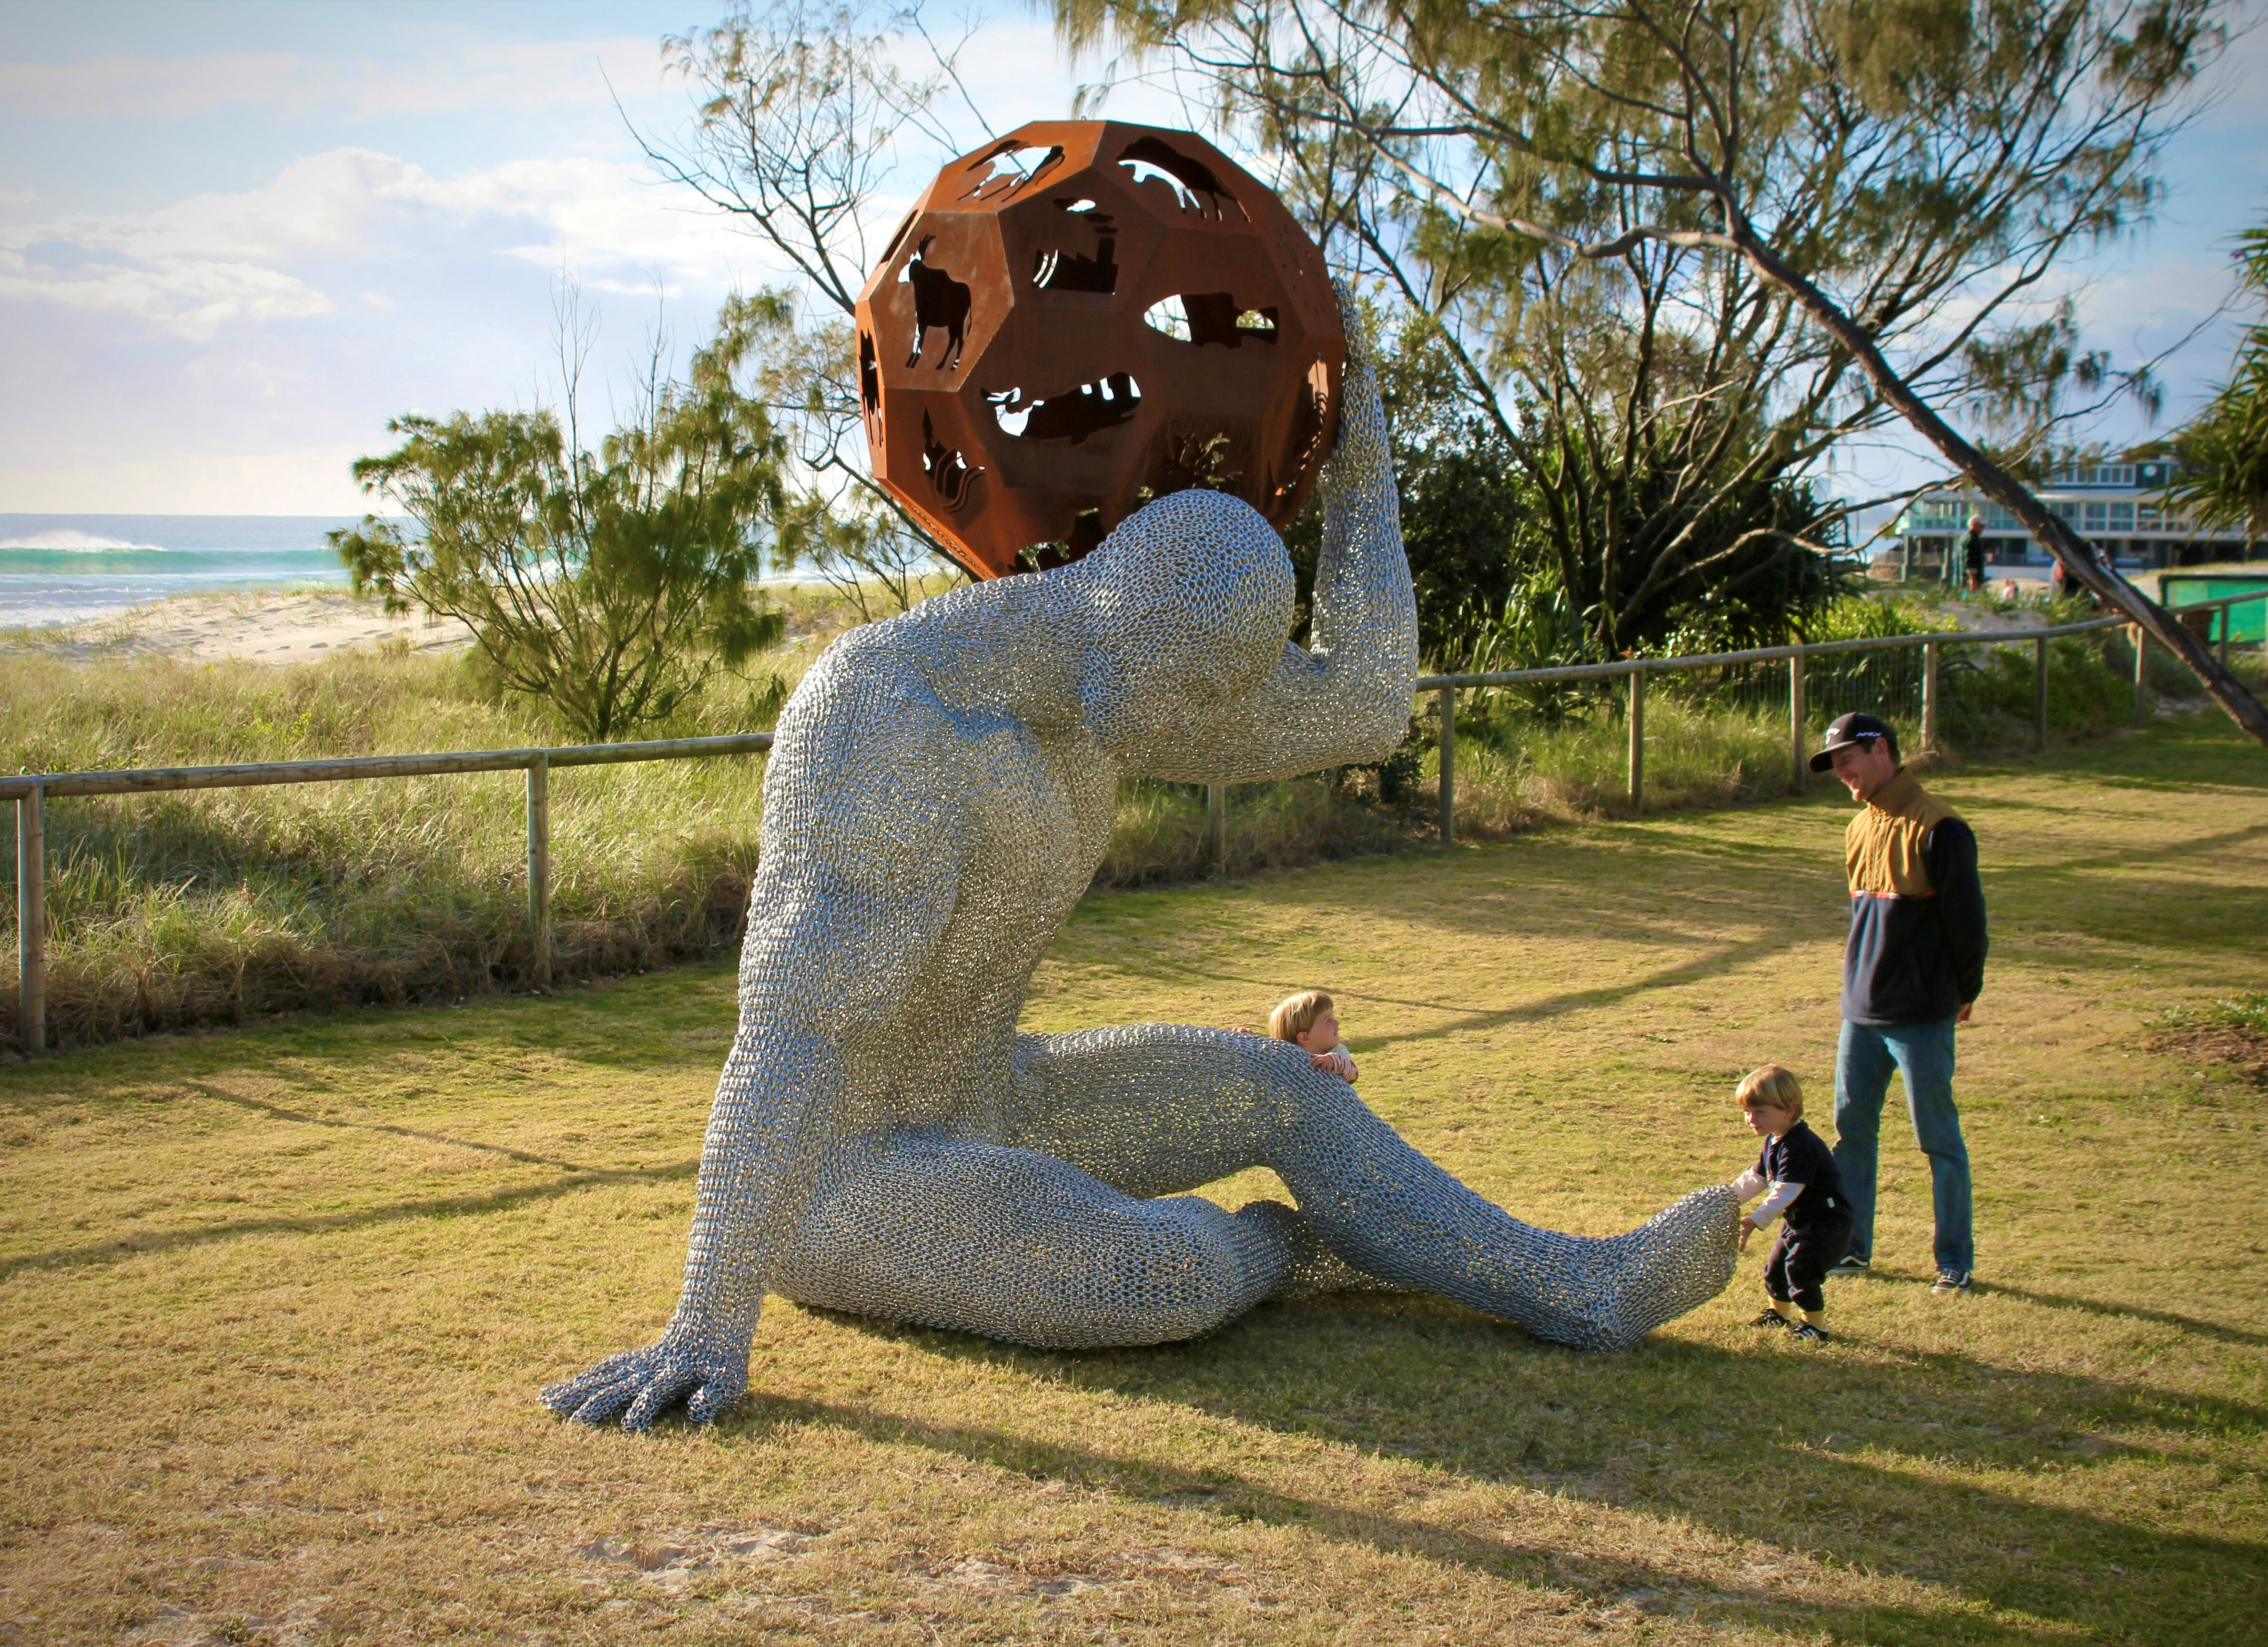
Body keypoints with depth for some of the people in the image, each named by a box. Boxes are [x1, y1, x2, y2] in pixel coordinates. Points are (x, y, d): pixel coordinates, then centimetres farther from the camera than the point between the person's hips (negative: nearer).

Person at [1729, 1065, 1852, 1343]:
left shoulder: (1800, 1146, -28)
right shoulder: (1774, 1141, 6)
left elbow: (1785, 1192, -35)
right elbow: (1755, 1179, 16)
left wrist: (1756, 1221, -40)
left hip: (1826, 1223, -11)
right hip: (1799, 1221, 11)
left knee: (1800, 1266, -20)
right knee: (1775, 1265, 18)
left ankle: (1816, 1325, -8)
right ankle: (1778, 1313, 40)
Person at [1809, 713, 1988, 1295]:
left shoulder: (1938, 830, -13)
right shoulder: (1859, 829, 12)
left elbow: (1966, 917, -8)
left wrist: (1963, 992, 1)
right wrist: (1864, 983, 16)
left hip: (1922, 1018, -7)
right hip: (1860, 1012, 7)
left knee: (1939, 1140, 1)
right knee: (1852, 1131, 11)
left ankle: (1956, 1261, 10)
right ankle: (1852, 1247, 22)